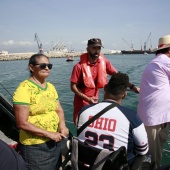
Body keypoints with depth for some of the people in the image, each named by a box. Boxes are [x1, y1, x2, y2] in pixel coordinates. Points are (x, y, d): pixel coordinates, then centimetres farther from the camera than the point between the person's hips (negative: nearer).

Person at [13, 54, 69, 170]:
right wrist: (49, 134, -19)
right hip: (35, 147, -7)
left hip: (55, 142, 7)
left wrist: (62, 125, -10)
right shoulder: (24, 89, -16)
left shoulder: (51, 87, 6)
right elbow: (22, 123, -20)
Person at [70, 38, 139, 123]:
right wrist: (87, 99, -23)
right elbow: (73, 86, -14)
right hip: (81, 103, -3)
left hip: (94, 101, 4)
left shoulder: (104, 62, -8)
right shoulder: (79, 66, -19)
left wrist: (132, 86, -8)